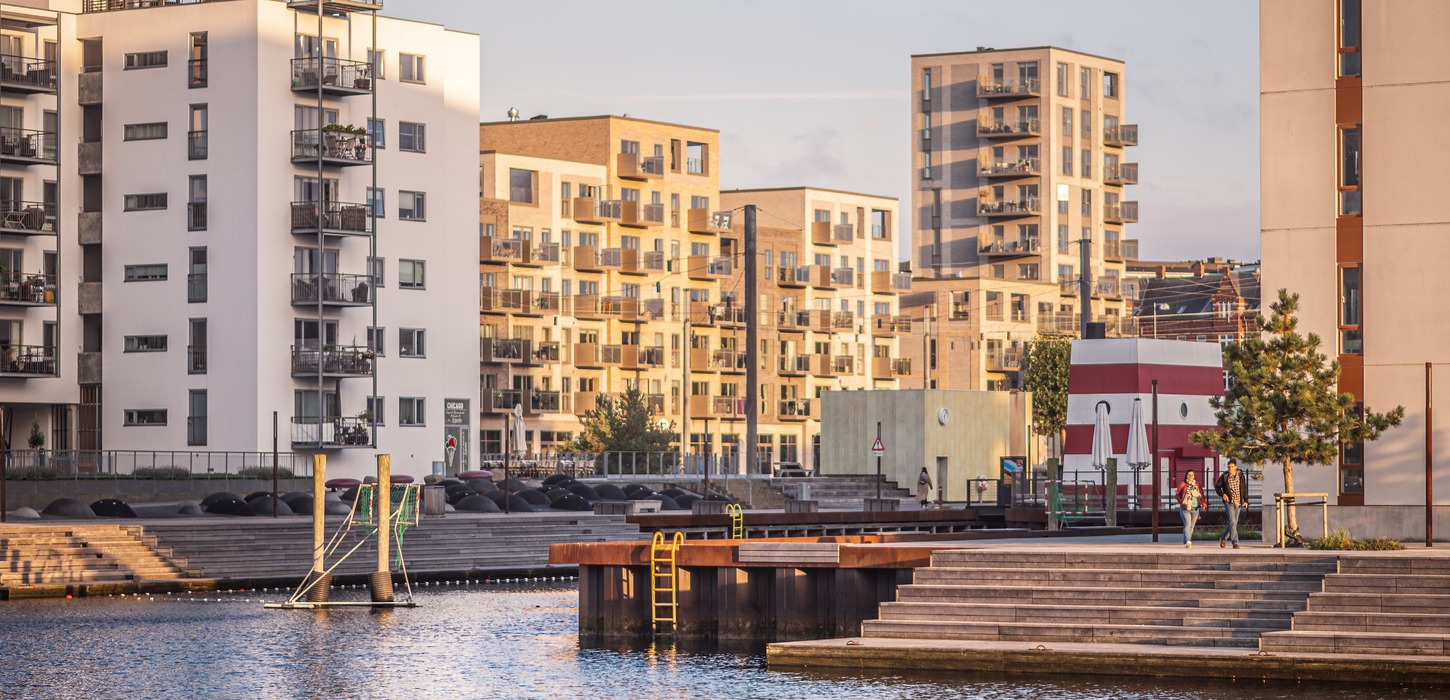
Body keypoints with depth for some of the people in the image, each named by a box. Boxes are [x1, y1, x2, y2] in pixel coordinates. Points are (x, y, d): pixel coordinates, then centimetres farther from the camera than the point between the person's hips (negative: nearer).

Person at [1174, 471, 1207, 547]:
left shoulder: (1197, 485, 9)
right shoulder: (1183, 485, 1)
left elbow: (1201, 496, 9)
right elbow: (1177, 494, 4)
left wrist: (1203, 503, -8)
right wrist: (1181, 502, -11)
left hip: (1195, 509, 4)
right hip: (1185, 508, -4)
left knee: (1191, 526, 8)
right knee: (1187, 523, -21)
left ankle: (1185, 543, 20)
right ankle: (1187, 541, -32)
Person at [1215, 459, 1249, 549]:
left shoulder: (1240, 475, 3)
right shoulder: (1224, 476, -4)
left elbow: (1244, 488, 11)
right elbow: (1217, 486, 6)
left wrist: (1246, 500, 5)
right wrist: (1222, 494, -11)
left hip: (1238, 503, 4)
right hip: (1229, 502, -4)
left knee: (1234, 523, 9)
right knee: (1232, 522, -15)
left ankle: (1223, 539, 28)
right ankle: (1235, 542, -16)